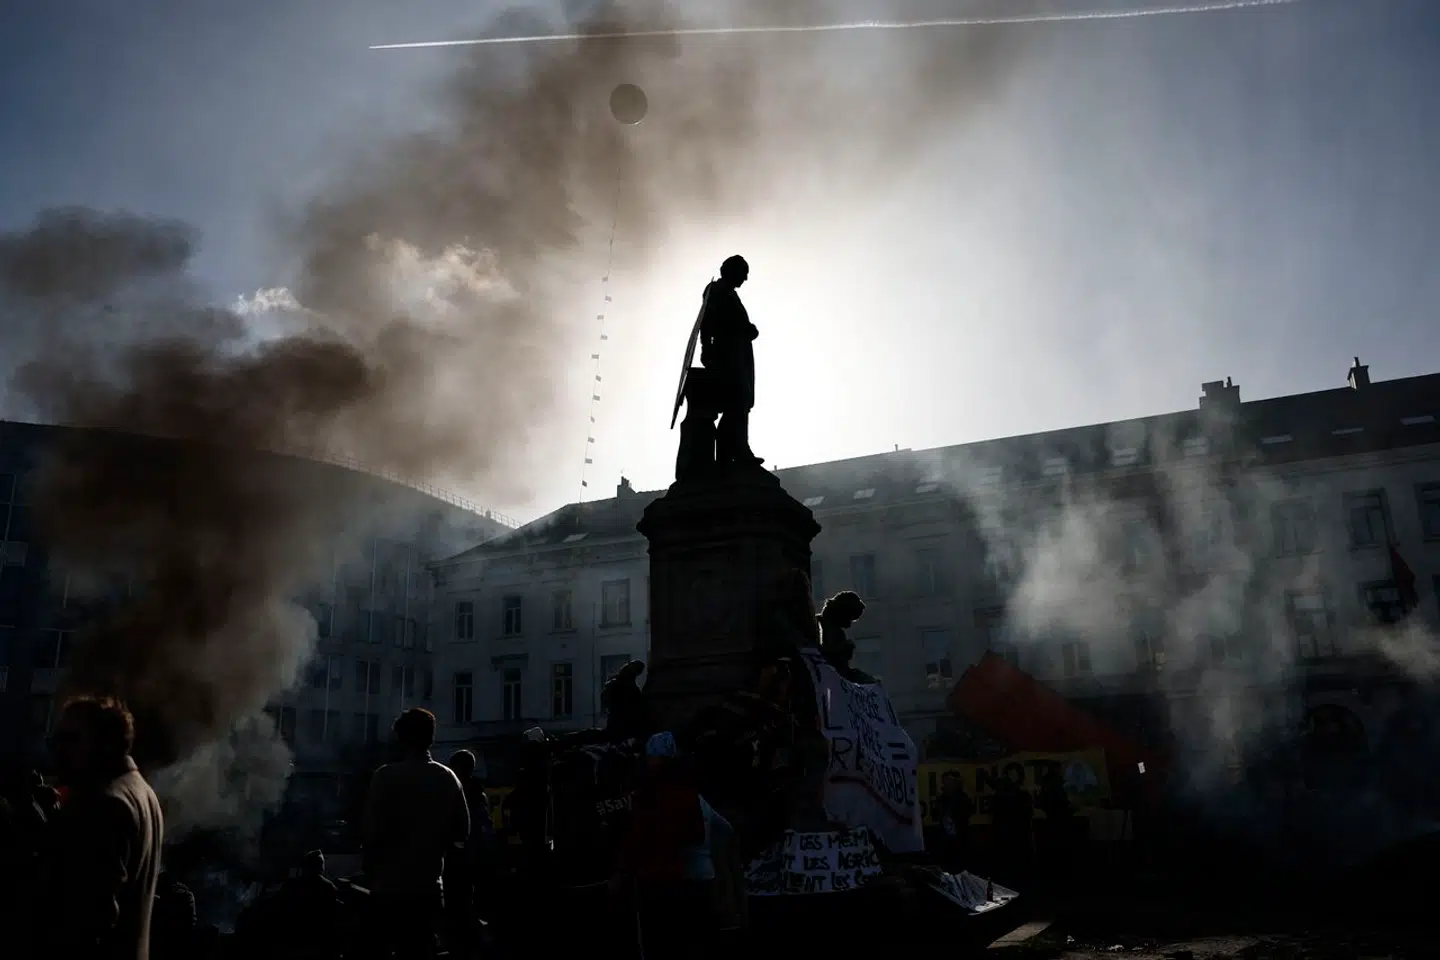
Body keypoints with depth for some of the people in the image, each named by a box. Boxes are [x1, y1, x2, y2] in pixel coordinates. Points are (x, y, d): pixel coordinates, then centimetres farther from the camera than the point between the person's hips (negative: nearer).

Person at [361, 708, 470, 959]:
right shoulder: (449, 779, 3)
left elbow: (370, 831, -13)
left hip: (389, 886, -3)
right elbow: (462, 831, 7)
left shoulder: (386, 776, -10)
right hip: (429, 887, 4)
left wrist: (368, 869, 3)